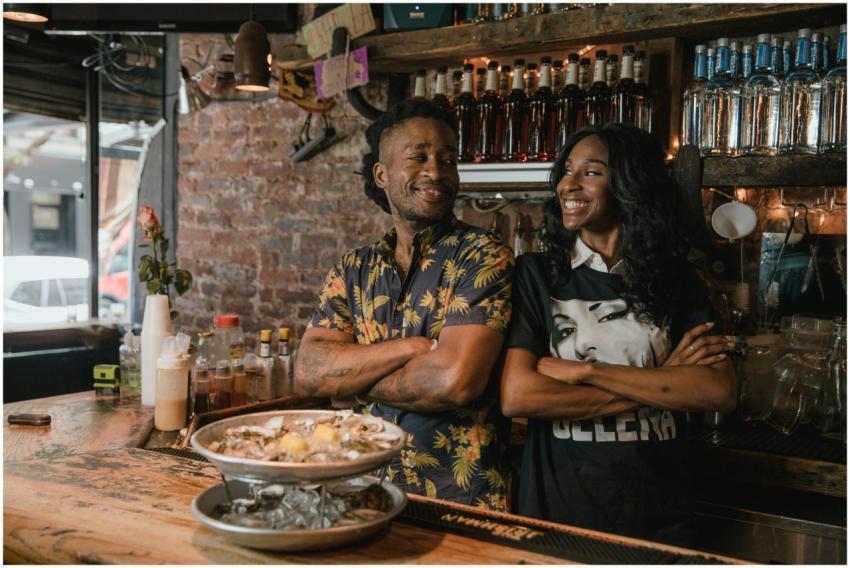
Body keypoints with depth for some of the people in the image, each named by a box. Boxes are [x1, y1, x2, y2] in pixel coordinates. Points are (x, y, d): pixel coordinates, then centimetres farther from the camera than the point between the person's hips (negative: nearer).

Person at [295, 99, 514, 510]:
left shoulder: (483, 256, -7)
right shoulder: (352, 270, 8)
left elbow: (456, 380, -19)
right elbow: (308, 373, -4)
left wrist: (353, 379, -5)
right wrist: (416, 346, -15)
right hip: (367, 487, 4)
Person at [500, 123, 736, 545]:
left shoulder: (676, 281, 1)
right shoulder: (536, 274, -5)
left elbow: (721, 393, -12)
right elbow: (516, 396, -17)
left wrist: (586, 371, -19)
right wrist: (659, 384, -15)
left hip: (658, 517, 2)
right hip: (555, 511, -1)